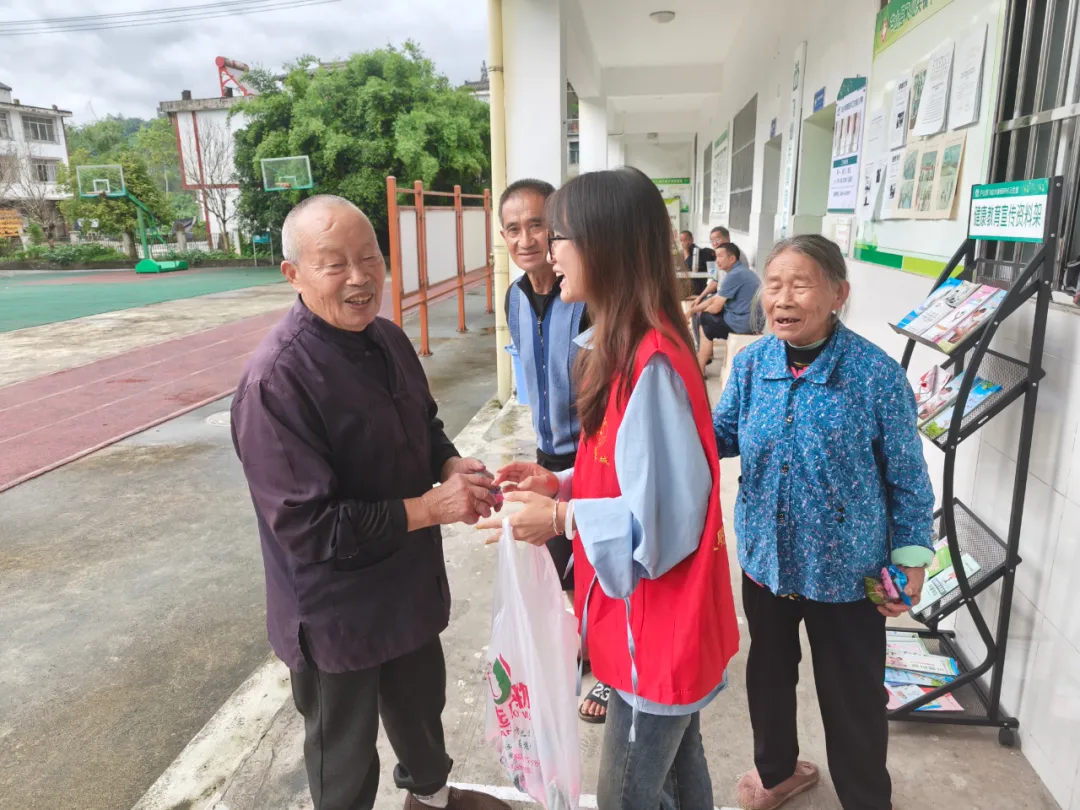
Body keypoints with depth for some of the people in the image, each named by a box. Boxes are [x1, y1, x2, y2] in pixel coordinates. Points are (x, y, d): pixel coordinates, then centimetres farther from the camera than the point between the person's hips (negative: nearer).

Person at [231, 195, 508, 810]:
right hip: (336, 614, -7)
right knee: (345, 757, 20)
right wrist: (429, 508, -26)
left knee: (421, 699, 31)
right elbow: (306, 527, -28)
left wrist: (452, 466, -10)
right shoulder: (276, 381, -28)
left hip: (412, 583, 8)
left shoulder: (387, 339, -3)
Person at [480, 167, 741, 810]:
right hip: (659, 619, 9)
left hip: (659, 625, -9)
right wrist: (562, 484, 0)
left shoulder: (652, 364, -28)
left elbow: (665, 520, -26)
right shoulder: (628, 347, 4)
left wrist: (561, 517, -19)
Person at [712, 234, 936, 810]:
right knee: (768, 671, 25)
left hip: (846, 568, -4)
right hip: (765, 557, 4)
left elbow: (907, 477, -9)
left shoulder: (877, 375, -18)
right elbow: (720, 435, 3)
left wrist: (911, 556, -8)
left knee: (852, 697, 15)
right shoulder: (751, 364, -8)